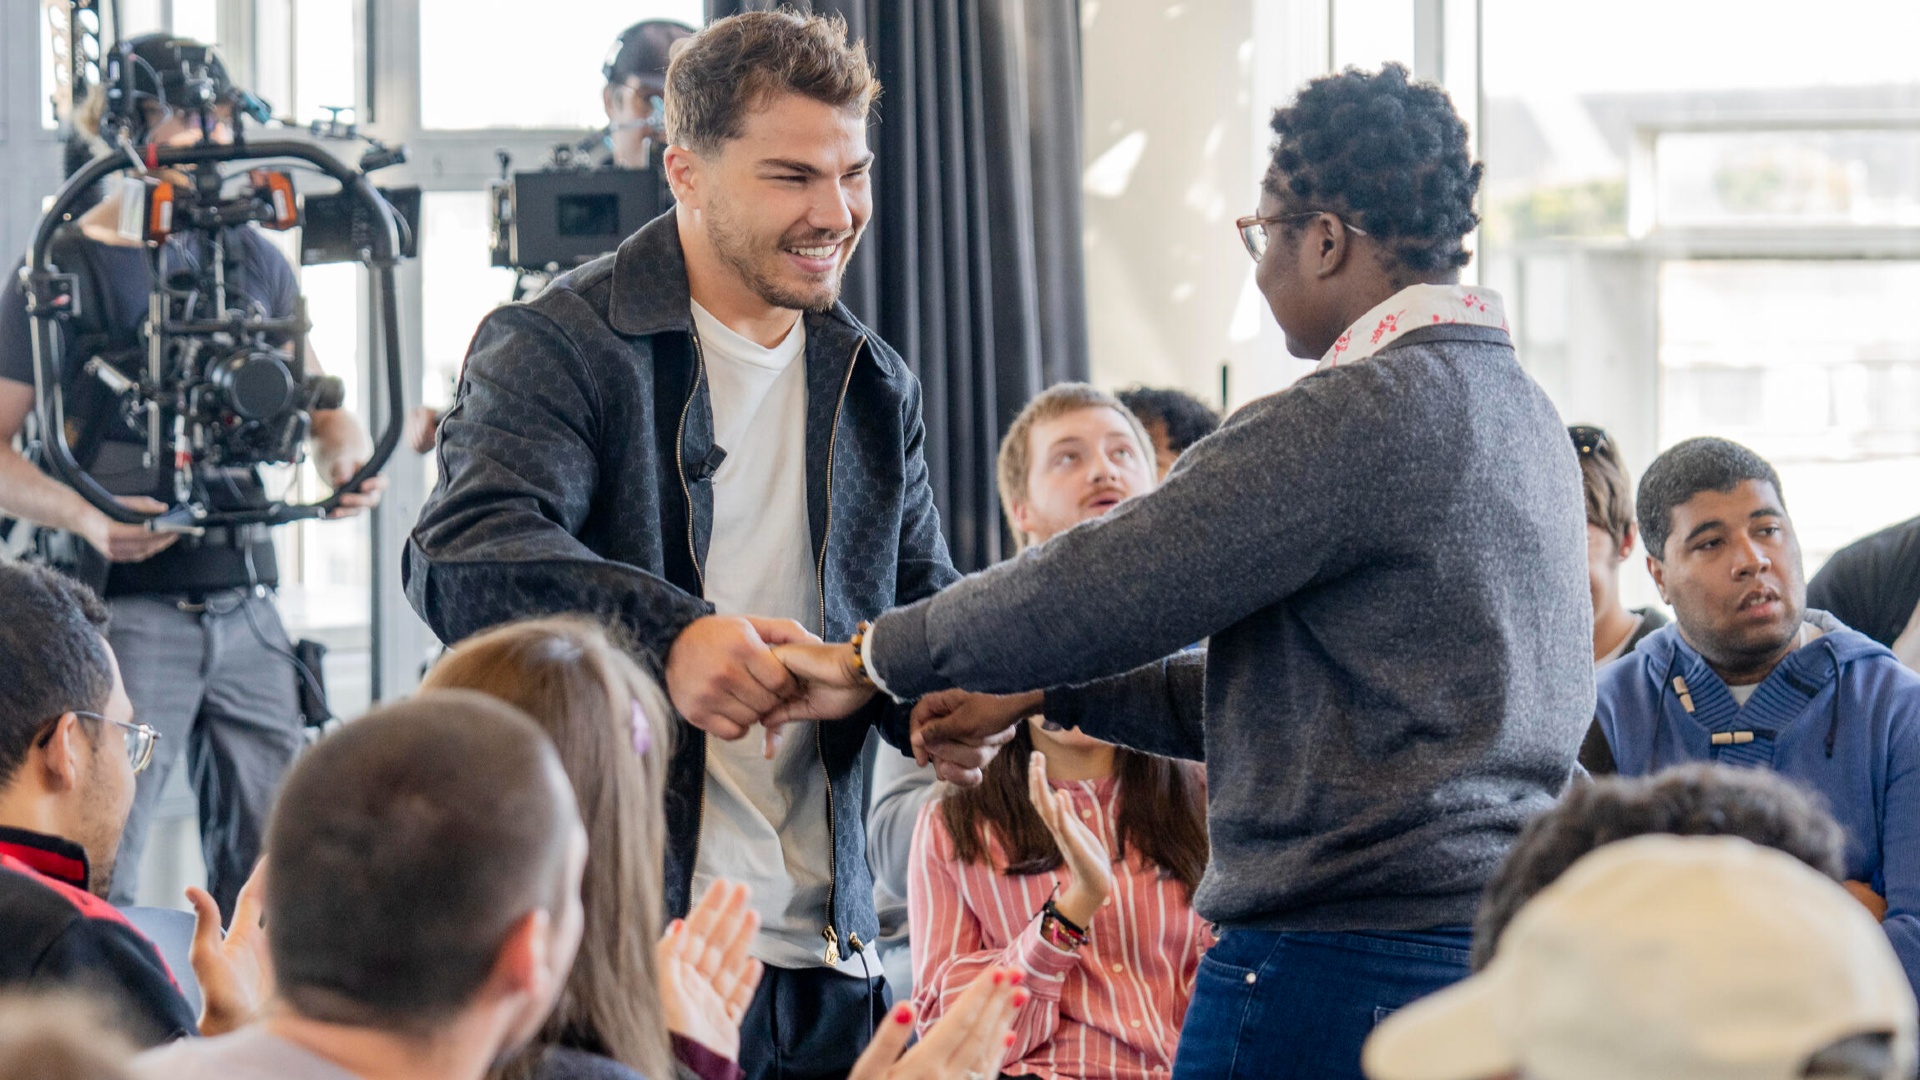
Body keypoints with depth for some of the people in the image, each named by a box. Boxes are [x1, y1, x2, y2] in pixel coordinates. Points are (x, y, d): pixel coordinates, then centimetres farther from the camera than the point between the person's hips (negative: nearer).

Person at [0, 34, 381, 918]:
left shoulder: (249, 258, 12)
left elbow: (319, 401, 20)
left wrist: (346, 452, -4)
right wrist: (86, 516, -23)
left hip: (245, 603, 5)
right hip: (124, 608, -5)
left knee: (272, 871, 6)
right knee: (98, 877, -8)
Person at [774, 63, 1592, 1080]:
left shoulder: (1358, 416, -15)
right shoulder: (1521, 408, 16)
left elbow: (1100, 586, -12)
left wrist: (875, 655, 4)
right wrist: (1038, 693, 22)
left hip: (1342, 957, -9)